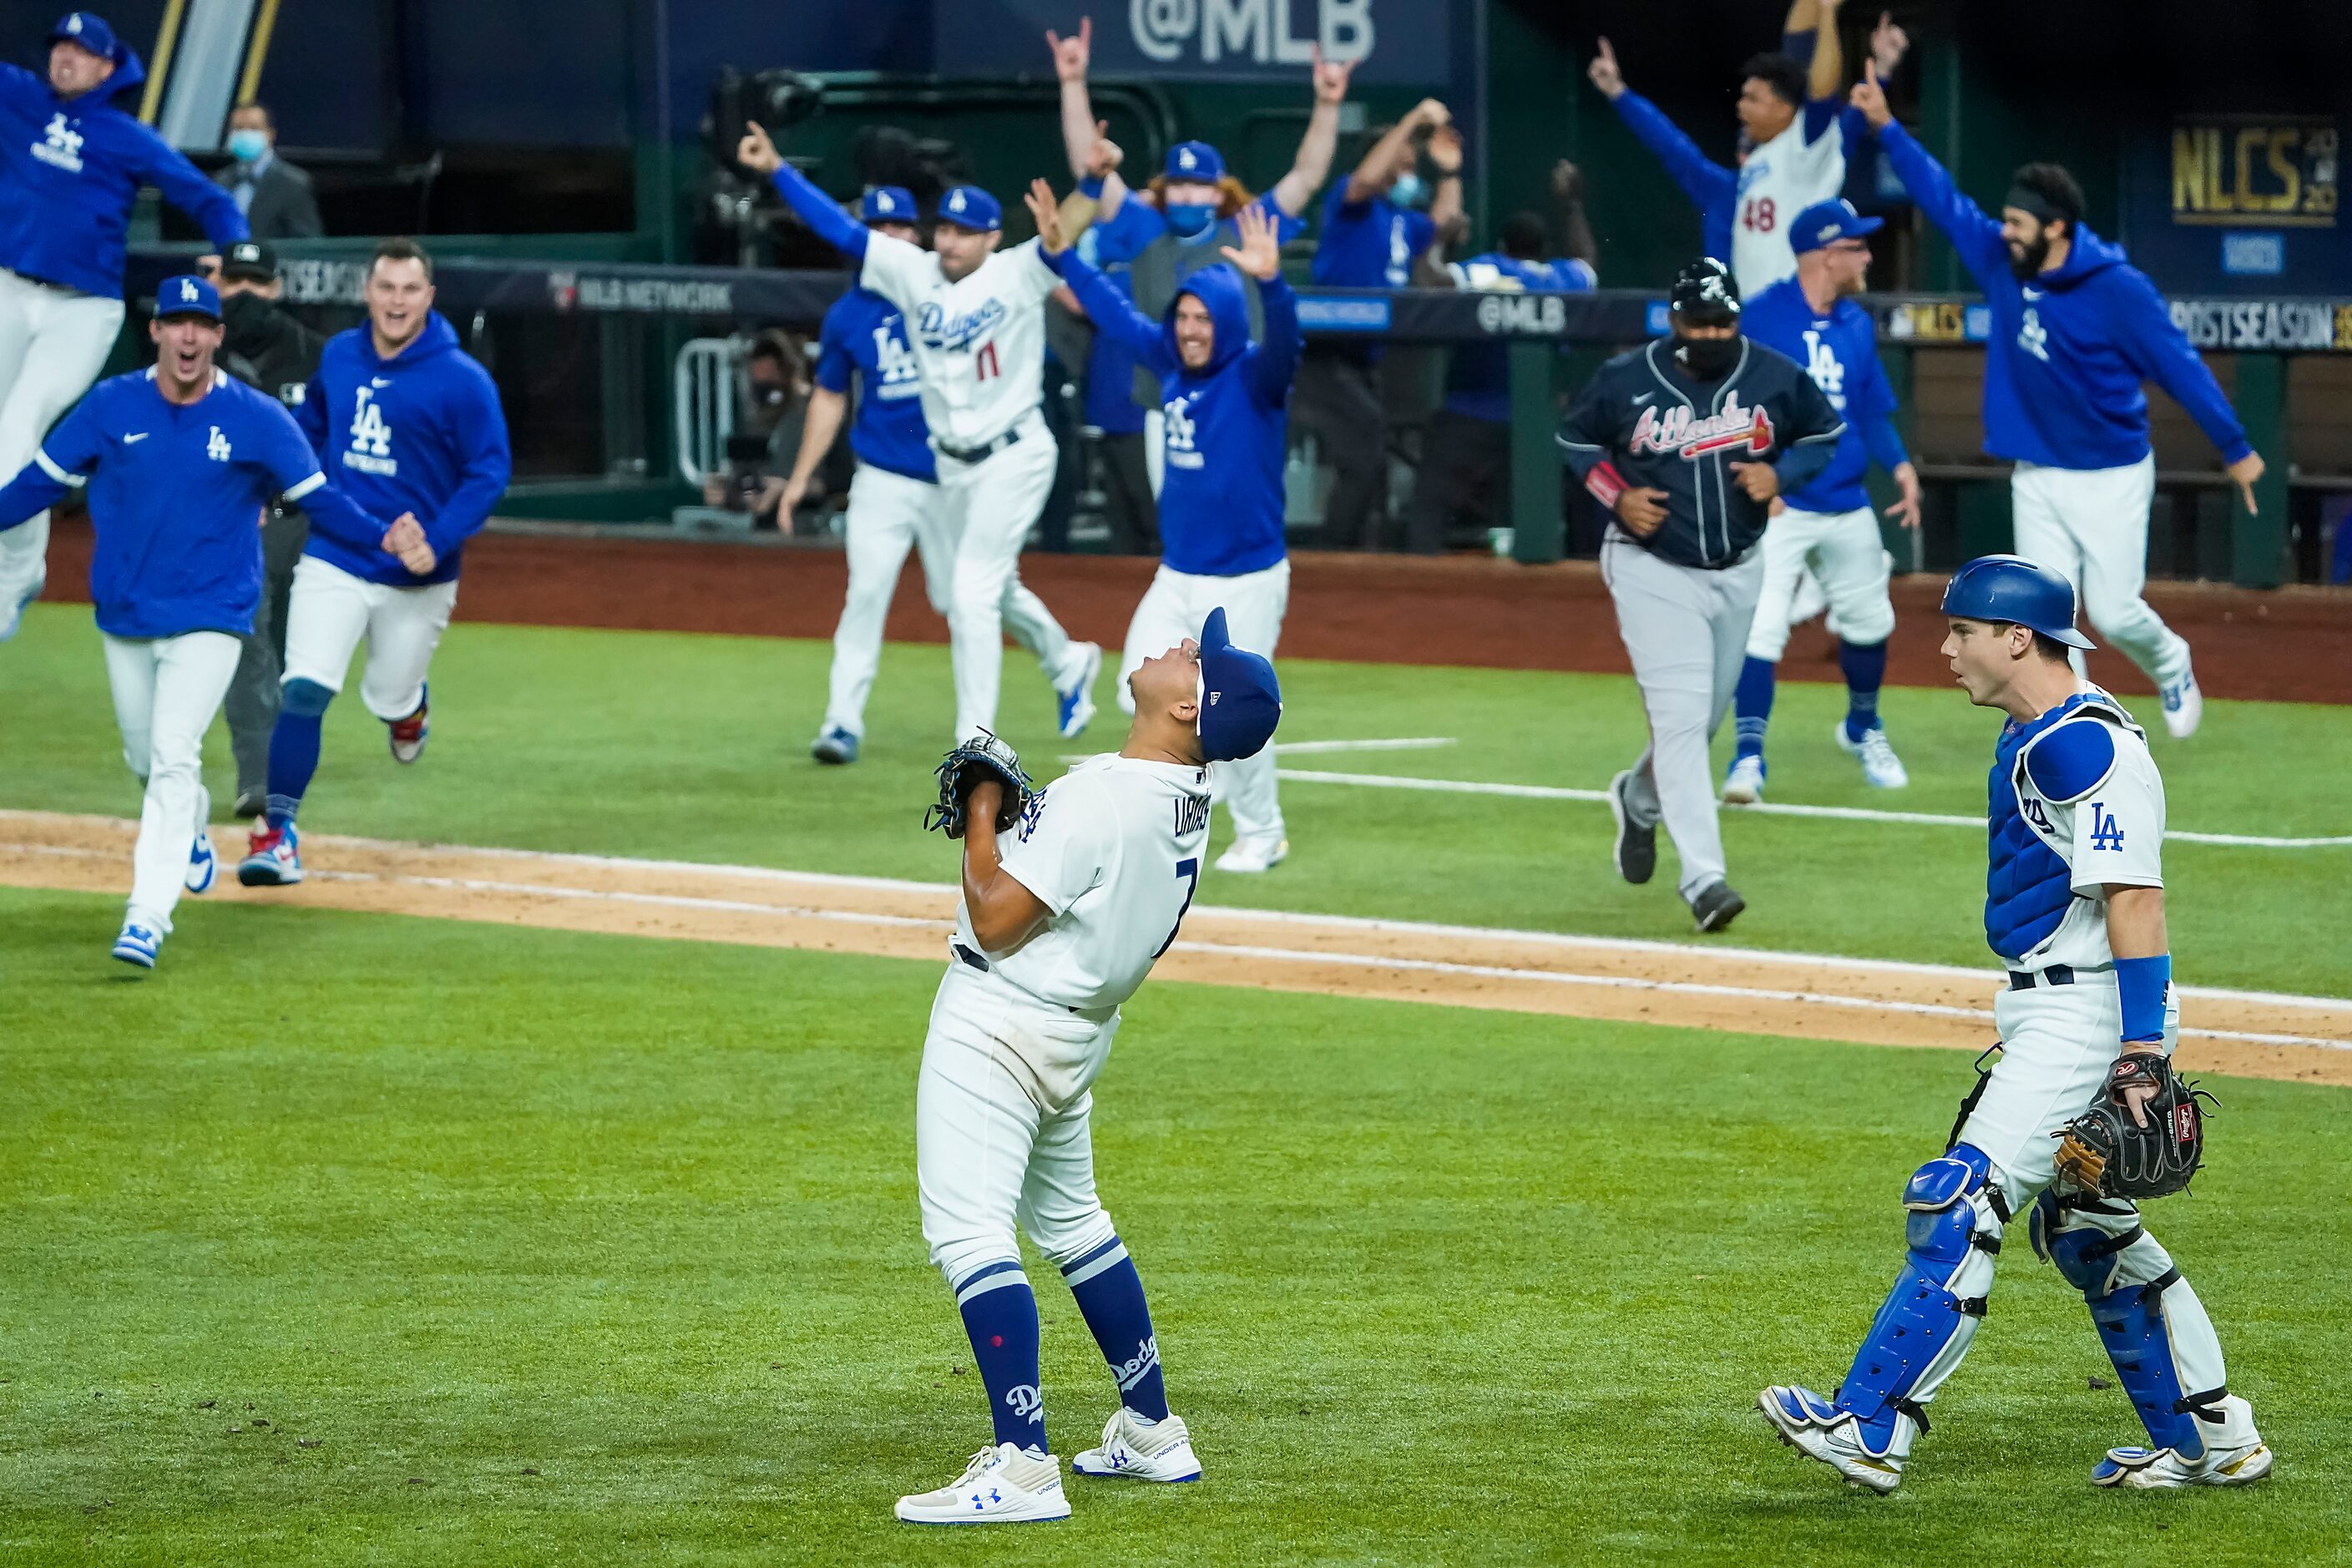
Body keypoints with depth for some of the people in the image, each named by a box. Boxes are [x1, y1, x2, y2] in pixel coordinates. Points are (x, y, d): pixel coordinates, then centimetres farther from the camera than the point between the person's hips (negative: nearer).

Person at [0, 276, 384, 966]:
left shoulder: (257, 419, -7)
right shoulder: (111, 407, -2)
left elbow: (317, 495, -2)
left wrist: (384, 538, -15)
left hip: (209, 617, -3)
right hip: (124, 616, 3)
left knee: (174, 756, -16)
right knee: (144, 756, 15)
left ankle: (148, 917, -20)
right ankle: (191, 835, 48)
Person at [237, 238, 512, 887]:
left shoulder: (462, 381, -13)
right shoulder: (339, 357, 2)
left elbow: (489, 472, -12)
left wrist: (438, 541, -24)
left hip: (417, 577, -2)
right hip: (333, 559, 2)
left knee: (389, 699, 11)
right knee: (305, 689, -14)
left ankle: (409, 705, 50)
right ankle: (278, 832, -9)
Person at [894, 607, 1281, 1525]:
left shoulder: (1101, 798, -26)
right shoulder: (1185, 797, 2)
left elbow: (997, 920, -23)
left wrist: (980, 817, -11)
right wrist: (1010, 815, 5)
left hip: (999, 1025, -10)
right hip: (1078, 1030, 10)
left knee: (969, 1233, -12)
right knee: (1070, 1222, 25)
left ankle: (1023, 1466, -18)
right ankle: (1151, 1432, 33)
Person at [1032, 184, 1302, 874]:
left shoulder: (1253, 376, -14)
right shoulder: (1172, 366, 4)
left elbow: (1283, 342, -36)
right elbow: (1117, 311, 15)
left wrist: (1271, 282, -54)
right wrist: (1060, 251, 12)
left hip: (1247, 580, -7)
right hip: (1177, 577, 7)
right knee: (1143, 695, 3)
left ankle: (1260, 834, 16)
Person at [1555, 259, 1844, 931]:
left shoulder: (1777, 378, -5)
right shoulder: (1625, 382, -10)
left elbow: (1827, 433, 9)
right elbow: (1575, 437, 6)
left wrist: (1780, 474, -10)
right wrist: (1616, 495, -11)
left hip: (1738, 573, 4)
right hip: (1652, 568, -4)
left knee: (1703, 718, 17)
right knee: (1681, 718, -16)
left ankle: (1638, 799, 50)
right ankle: (1703, 877, -18)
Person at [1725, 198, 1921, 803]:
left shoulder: (1858, 326, 9)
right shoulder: (1760, 317, -10)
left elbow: (1872, 413, 15)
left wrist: (1899, 463, -3)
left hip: (1847, 507, 6)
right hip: (1776, 505, -6)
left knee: (1869, 619, 16)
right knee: (1760, 628, -16)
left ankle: (1863, 727, 40)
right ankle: (1749, 753, -11)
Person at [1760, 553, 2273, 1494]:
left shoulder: (2089, 744, -18)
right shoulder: (2031, 737, 15)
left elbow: (2135, 897, -23)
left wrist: (2140, 1054, -26)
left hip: (2087, 1017, -11)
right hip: (2048, 1016, 11)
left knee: (1960, 1208, -15)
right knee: (2090, 1234, 15)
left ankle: (1870, 1430, -18)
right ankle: (2212, 1443, 22)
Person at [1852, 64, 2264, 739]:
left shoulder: (2119, 289, -18)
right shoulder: (2003, 263, -2)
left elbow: (2180, 366, -17)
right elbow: (1944, 199, 5)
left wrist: (2234, 448, -16)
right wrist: (1887, 128, 2)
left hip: (2111, 475, -5)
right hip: (2037, 476, 5)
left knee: (2114, 613, 0)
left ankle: (2169, 664, 34)